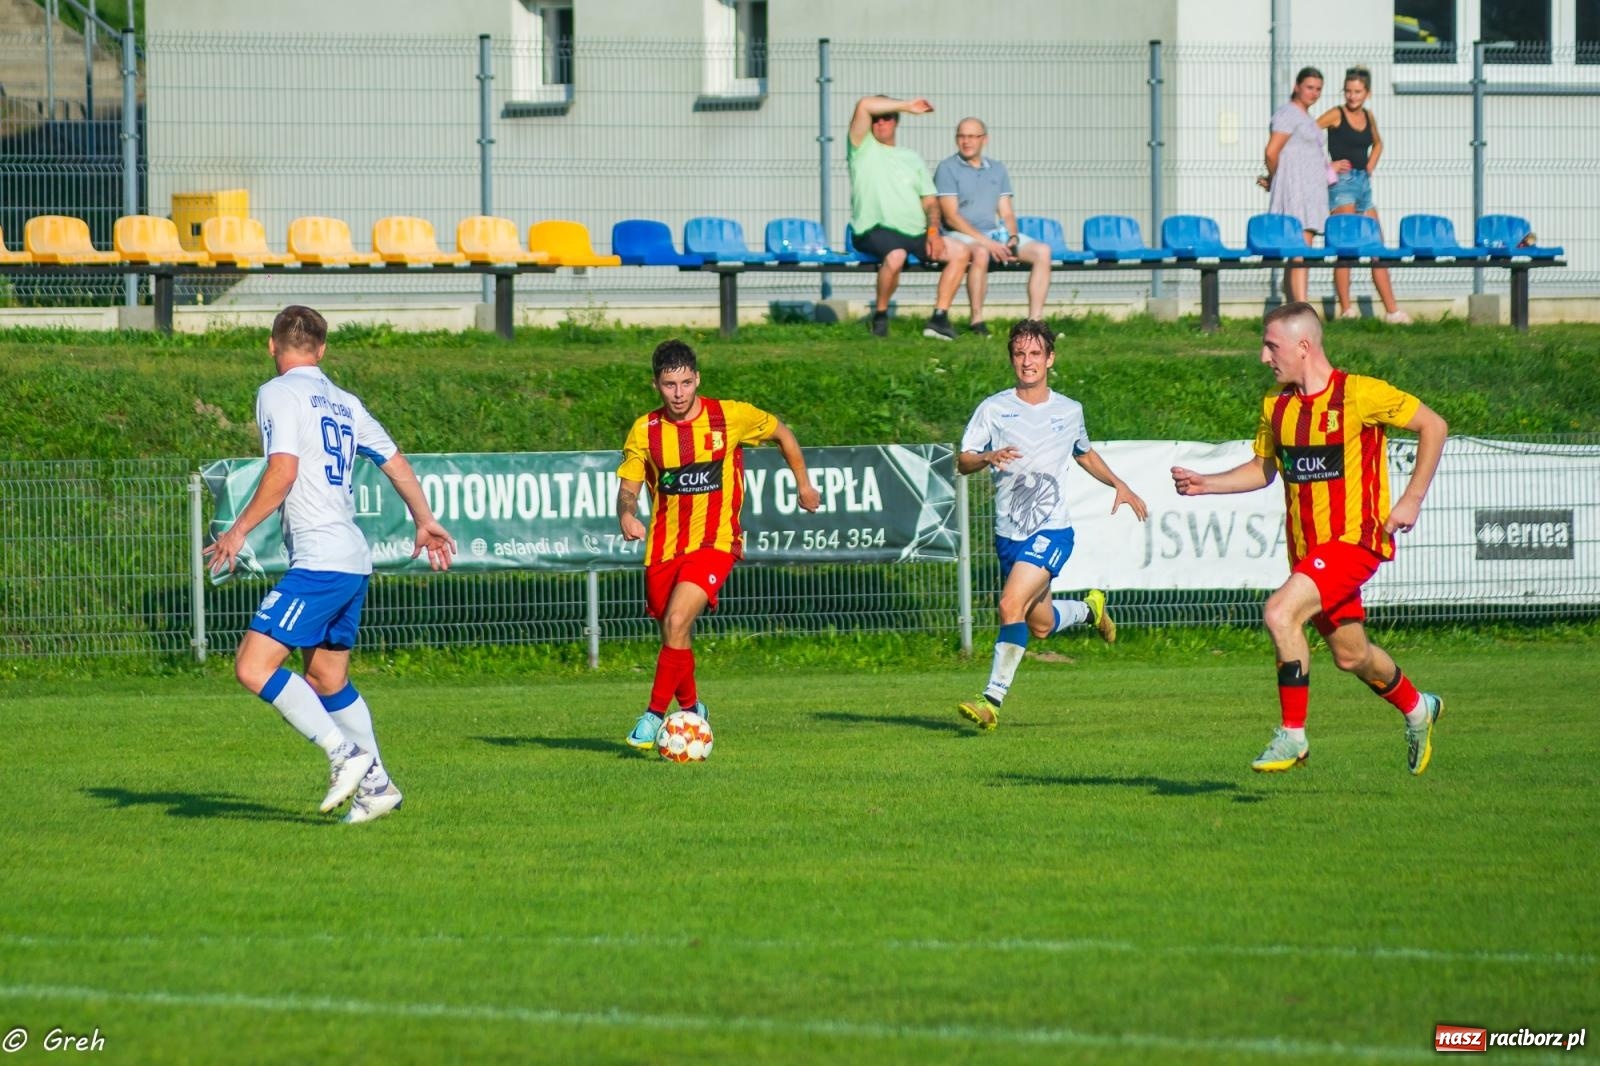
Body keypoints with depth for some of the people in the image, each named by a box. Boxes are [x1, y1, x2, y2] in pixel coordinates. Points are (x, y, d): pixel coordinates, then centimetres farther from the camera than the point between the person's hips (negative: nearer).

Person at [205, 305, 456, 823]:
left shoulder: (278, 394, -5)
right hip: (354, 562, 9)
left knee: (254, 666, -13)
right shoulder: (344, 402, 17)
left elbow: (283, 471, -17)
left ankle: (344, 753, -17)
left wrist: (239, 530, -12)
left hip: (319, 561, -9)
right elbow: (395, 462, 24)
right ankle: (376, 785, 21)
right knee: (326, 680, 19)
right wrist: (425, 521, 36)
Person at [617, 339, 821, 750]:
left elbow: (782, 433, 11)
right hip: (663, 544, 3)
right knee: (675, 635, 12)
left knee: (677, 621, -24)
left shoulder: (731, 417, -7)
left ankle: (656, 715, -15)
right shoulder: (645, 430, -2)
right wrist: (627, 514, -24)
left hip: (714, 542, -3)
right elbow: (628, 488, -1)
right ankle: (690, 708, 39)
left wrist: (803, 484, 18)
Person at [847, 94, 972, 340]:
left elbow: (930, 201, 17)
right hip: (875, 233, -6)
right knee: (895, 255, -37)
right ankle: (880, 315, -15)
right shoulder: (864, 149, 9)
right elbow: (864, 106, -8)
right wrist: (908, 106, -3)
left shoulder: (912, 159, 24)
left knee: (960, 252, -8)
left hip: (915, 235, 6)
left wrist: (933, 231, -2)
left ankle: (939, 318, -8)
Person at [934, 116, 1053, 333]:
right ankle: (977, 322, -32)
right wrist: (987, 242, -18)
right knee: (981, 252, -40)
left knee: (1042, 251, -15)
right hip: (961, 234, -6)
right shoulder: (948, 169, -1)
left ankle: (1035, 321, -21)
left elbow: (1006, 213, 15)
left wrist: (1013, 238, -7)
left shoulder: (997, 169, 18)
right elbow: (951, 217, -9)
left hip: (995, 233, 6)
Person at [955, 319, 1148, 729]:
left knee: (1012, 606, -23)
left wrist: (1119, 485, 19)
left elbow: (1085, 453, 28)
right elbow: (962, 462, -6)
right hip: (1008, 534, 2)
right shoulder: (993, 409, 1)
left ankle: (992, 699, -21)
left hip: (1051, 530, -2)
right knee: (1039, 625, 14)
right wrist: (988, 457, -27)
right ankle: (1089, 608, 47)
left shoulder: (1069, 411, 7)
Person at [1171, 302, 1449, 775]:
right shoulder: (1276, 405, 5)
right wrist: (1205, 484, 3)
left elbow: (1433, 426, -6)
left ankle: (1292, 735, -16)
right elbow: (1264, 468, 19)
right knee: (1350, 655, 17)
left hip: (1355, 538, -7)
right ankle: (1416, 708, 45)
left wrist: (1412, 500, -10)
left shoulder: (1358, 394, -14)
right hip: (1307, 548, 7)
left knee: (1281, 612, -25)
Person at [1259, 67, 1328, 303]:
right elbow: (1272, 152, -13)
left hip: (1311, 191, 10)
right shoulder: (1288, 114, -8)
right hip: (1295, 188, -10)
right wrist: (1274, 179, 3)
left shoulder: (1306, 117, 22)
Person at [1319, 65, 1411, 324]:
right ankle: (1346, 308, -12)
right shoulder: (1336, 115, -5)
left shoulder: (1368, 118, 13)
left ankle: (1391, 311, 7)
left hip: (1364, 183, 7)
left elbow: (1377, 143, 32)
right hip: (1342, 183, -7)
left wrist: (1371, 165, 15)